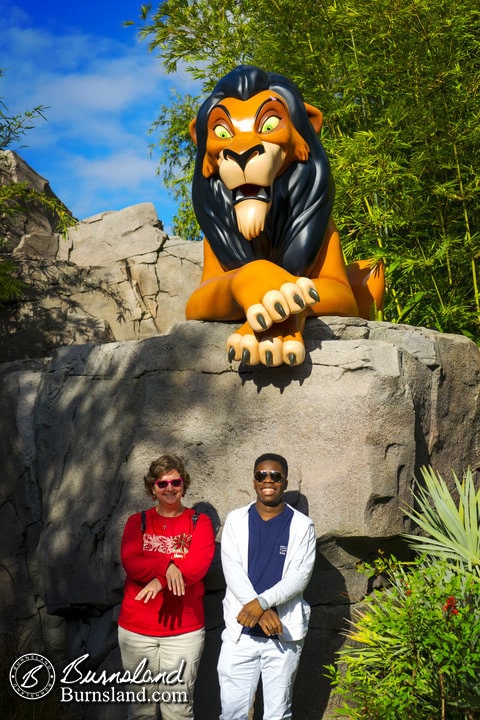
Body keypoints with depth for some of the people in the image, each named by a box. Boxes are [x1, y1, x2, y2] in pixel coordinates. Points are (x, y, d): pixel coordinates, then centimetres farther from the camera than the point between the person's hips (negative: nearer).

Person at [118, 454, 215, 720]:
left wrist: (160, 580, -27)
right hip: (136, 627, 1)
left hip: (185, 629, -1)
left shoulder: (200, 522, 3)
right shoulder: (137, 522, 7)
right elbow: (130, 562, -9)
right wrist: (167, 565, -25)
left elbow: (199, 563, -13)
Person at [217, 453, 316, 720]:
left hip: (285, 634, -1)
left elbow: (300, 575, -7)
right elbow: (232, 570, -5)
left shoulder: (302, 526, 2)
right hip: (240, 631, 1)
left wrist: (262, 602, -20)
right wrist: (262, 613, -16)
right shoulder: (236, 520, 5)